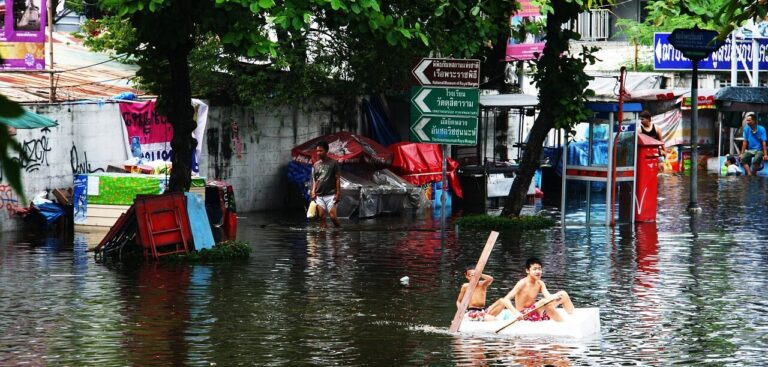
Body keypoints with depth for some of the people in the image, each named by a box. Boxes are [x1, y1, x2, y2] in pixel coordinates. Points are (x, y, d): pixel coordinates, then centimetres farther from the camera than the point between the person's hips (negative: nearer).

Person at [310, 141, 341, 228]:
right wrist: (313, 192, 1)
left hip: (330, 195, -4)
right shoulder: (316, 165, 13)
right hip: (319, 196, 4)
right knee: (321, 217, -2)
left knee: (333, 216, -13)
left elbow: (337, 179, -2)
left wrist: (338, 193, -8)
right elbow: (315, 180, 16)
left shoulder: (333, 163, 0)